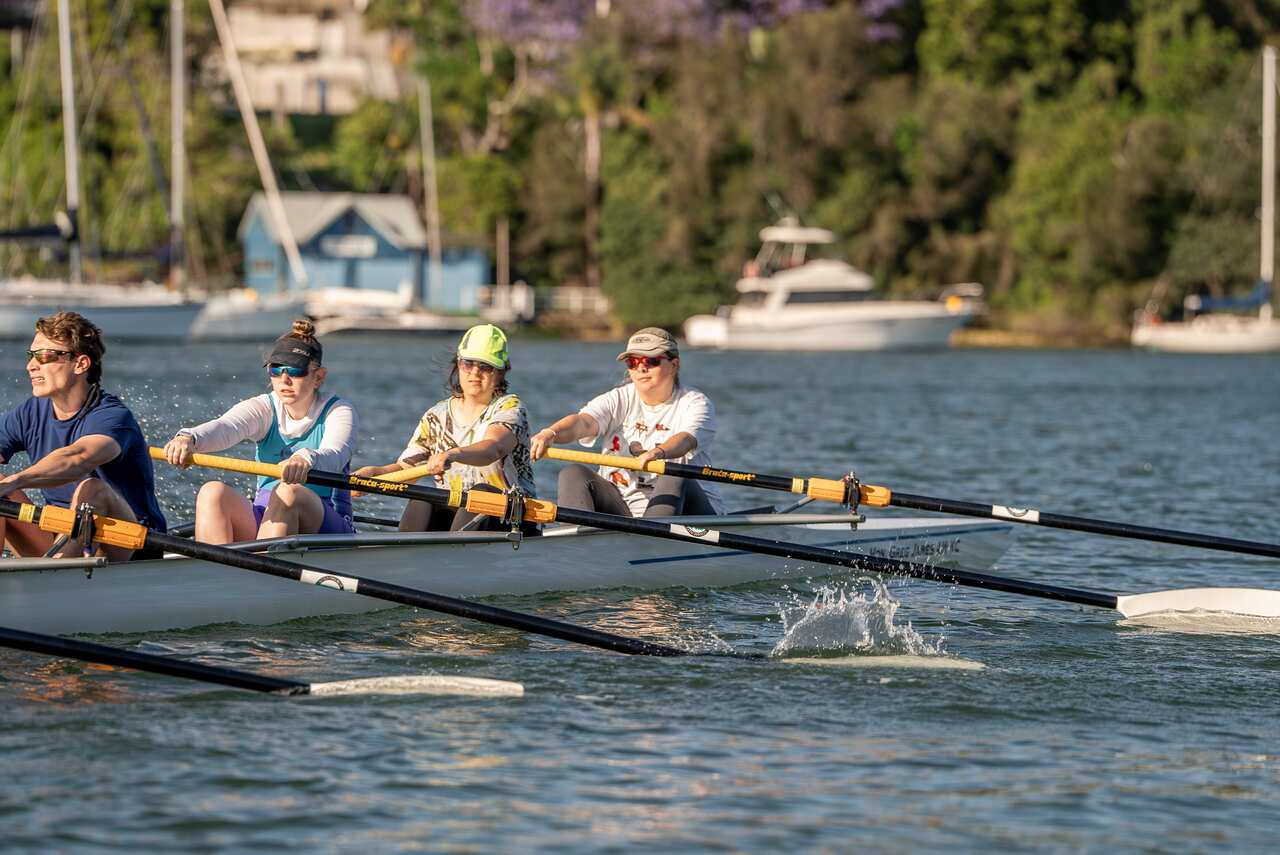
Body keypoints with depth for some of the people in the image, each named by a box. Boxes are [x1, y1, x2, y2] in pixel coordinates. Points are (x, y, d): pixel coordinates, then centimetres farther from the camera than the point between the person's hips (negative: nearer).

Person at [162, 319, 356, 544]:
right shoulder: (263, 409, 6)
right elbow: (225, 427, -17)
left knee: (289, 492, -34)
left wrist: (306, 459, -52)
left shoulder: (338, 412, -3)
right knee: (213, 492, -23)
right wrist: (189, 438, -42)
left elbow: (335, 455, -26)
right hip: (263, 520, 3)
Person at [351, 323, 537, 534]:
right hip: (453, 514, 4)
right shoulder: (436, 417, 12)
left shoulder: (510, 406, -4)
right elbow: (406, 468, 6)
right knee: (422, 502, -25)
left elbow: (494, 447, -26)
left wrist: (453, 455, -46)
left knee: (481, 492, -34)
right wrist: (374, 472, -17)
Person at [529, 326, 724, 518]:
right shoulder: (619, 400, 6)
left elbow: (685, 439, -25)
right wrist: (550, 434, -37)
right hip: (621, 508, 3)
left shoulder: (695, 403, -3)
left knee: (674, 478, -33)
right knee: (573, 474, -16)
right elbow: (583, 422, -14)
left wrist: (659, 452, -50)